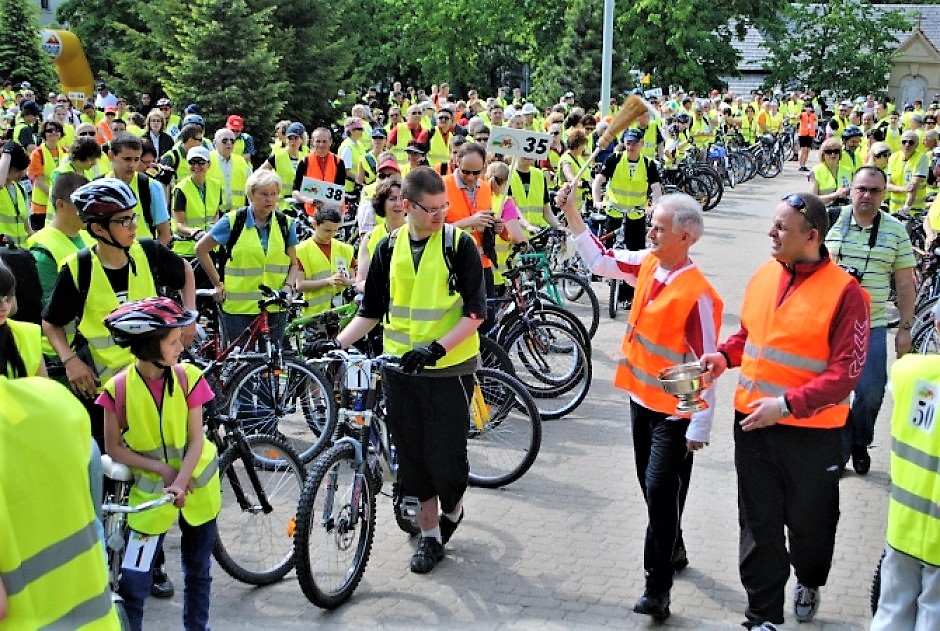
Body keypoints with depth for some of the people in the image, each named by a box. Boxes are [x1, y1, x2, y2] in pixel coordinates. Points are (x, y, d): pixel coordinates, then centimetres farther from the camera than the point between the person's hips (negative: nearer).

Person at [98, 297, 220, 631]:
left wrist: (181, 481, -24)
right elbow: (114, 448, -8)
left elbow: (196, 438, -11)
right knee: (133, 581, -4)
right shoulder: (119, 387, -16)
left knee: (198, 571, 16)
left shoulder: (187, 377, -13)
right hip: (151, 490, -2)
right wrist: (162, 469, -16)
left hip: (196, 485, 2)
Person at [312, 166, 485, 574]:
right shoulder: (389, 248, 4)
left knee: (446, 455, 1)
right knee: (413, 455, 9)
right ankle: (429, 533, 24)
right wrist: (340, 341, -4)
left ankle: (453, 509, 31)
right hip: (400, 369, 4)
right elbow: (372, 310, 11)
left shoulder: (459, 244, -8)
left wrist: (438, 346, -24)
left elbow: (475, 311, -11)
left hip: (449, 368, -3)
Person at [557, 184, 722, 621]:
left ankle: (658, 586, 3)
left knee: (661, 491, -6)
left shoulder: (697, 294, -23)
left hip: (675, 410, -8)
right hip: (641, 397, 8)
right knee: (650, 485, 19)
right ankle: (673, 550, 41)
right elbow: (601, 260, 14)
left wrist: (700, 428, -18)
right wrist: (572, 214, 4)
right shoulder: (647, 264, -1)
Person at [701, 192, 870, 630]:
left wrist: (787, 404, -24)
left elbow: (845, 372, -18)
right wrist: (724, 356, -2)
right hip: (753, 423, 4)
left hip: (811, 432, -4)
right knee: (759, 525, 10)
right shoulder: (764, 275, 2)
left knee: (809, 521, 17)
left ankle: (809, 581, 47)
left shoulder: (845, 292, -16)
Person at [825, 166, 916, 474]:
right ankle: (838, 450, 18)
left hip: (872, 325, 0)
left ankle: (859, 443, 26)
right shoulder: (832, 223, 0)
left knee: (871, 392, 0)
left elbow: (905, 283, 5)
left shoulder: (895, 230, 1)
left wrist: (906, 327, 2)